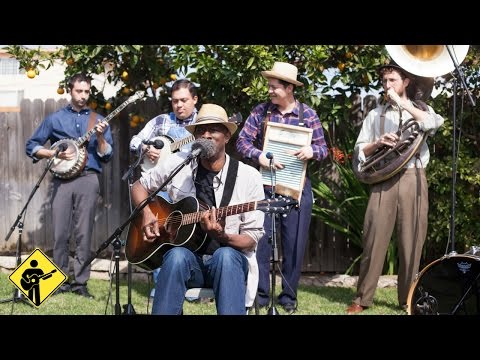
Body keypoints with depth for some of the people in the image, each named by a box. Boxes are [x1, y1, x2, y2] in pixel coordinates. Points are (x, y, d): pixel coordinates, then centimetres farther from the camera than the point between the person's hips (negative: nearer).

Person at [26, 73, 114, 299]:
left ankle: (80, 282, 5)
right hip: (62, 180, 0)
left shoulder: (98, 120, 11)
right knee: (60, 233, 0)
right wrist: (55, 154, -6)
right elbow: (31, 146, 9)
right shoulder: (55, 119, 9)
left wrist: (100, 136, -12)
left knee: (84, 233, -1)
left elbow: (107, 156, 5)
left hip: (88, 179, 0)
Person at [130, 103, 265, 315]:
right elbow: (139, 186, 18)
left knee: (225, 256, -36)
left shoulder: (249, 177, -3)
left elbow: (251, 239, -3)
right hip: (187, 258, 2)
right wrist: (147, 213, -2)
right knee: (177, 255, -34)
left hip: (230, 259, -1)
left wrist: (222, 237, -24)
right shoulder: (177, 164, 4)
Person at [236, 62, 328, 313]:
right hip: (265, 185, 0)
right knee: (260, 239, 1)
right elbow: (242, 141, -2)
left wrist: (312, 151, -21)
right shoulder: (261, 111, 2)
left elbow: (323, 148, 2)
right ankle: (260, 293, 13)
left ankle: (288, 296, 18)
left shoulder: (308, 114, 2)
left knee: (294, 243, 4)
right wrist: (259, 156, -20)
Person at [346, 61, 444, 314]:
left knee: (411, 242, -1)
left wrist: (402, 103, -10)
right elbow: (359, 151, 12)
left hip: (413, 178, 0)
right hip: (384, 179, 1)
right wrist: (378, 143, -8)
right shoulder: (376, 114, 16)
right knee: (374, 239, -5)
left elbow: (434, 123, -11)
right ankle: (362, 299, 0)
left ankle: (408, 300, 7)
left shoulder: (421, 109, 14)